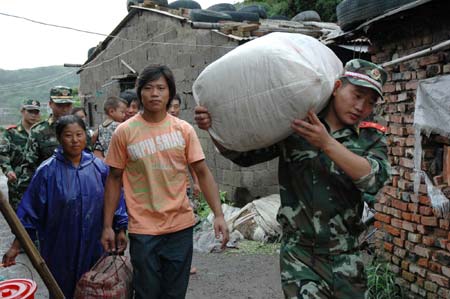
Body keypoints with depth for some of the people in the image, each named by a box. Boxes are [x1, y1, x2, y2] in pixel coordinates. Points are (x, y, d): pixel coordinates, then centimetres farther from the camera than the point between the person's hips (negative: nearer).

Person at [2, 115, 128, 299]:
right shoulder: (47, 171, -9)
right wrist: (16, 245, -7)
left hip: (94, 246, 2)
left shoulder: (99, 167, -2)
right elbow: (30, 209, -6)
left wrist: (120, 230, 4)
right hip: (60, 249, -2)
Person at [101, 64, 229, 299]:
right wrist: (107, 226, 1)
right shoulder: (124, 132, -4)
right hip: (143, 229, -1)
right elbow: (114, 178, 2)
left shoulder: (184, 129, -1)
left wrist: (218, 214, -8)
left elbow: (203, 173, 0)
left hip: (181, 226, 2)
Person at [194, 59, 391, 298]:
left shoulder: (372, 139, 1)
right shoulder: (291, 126, -4)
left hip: (345, 257, 3)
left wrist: (327, 144, -25)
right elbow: (243, 154, 0)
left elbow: (373, 179, -17)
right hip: (300, 253, -2)